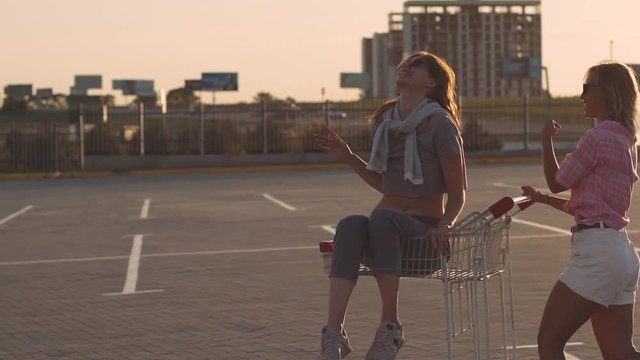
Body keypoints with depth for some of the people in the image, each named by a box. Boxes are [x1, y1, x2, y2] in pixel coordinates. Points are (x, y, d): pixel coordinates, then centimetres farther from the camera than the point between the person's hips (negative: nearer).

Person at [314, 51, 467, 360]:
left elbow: (457, 195, -5)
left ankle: (390, 326, -33)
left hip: (425, 228, -4)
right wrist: (348, 157, 10)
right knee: (349, 225, -31)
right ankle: (333, 335, -43)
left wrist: (444, 226, -24)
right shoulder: (384, 121, 13)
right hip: (387, 224, 4)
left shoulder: (440, 124, -6)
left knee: (382, 218, -38)